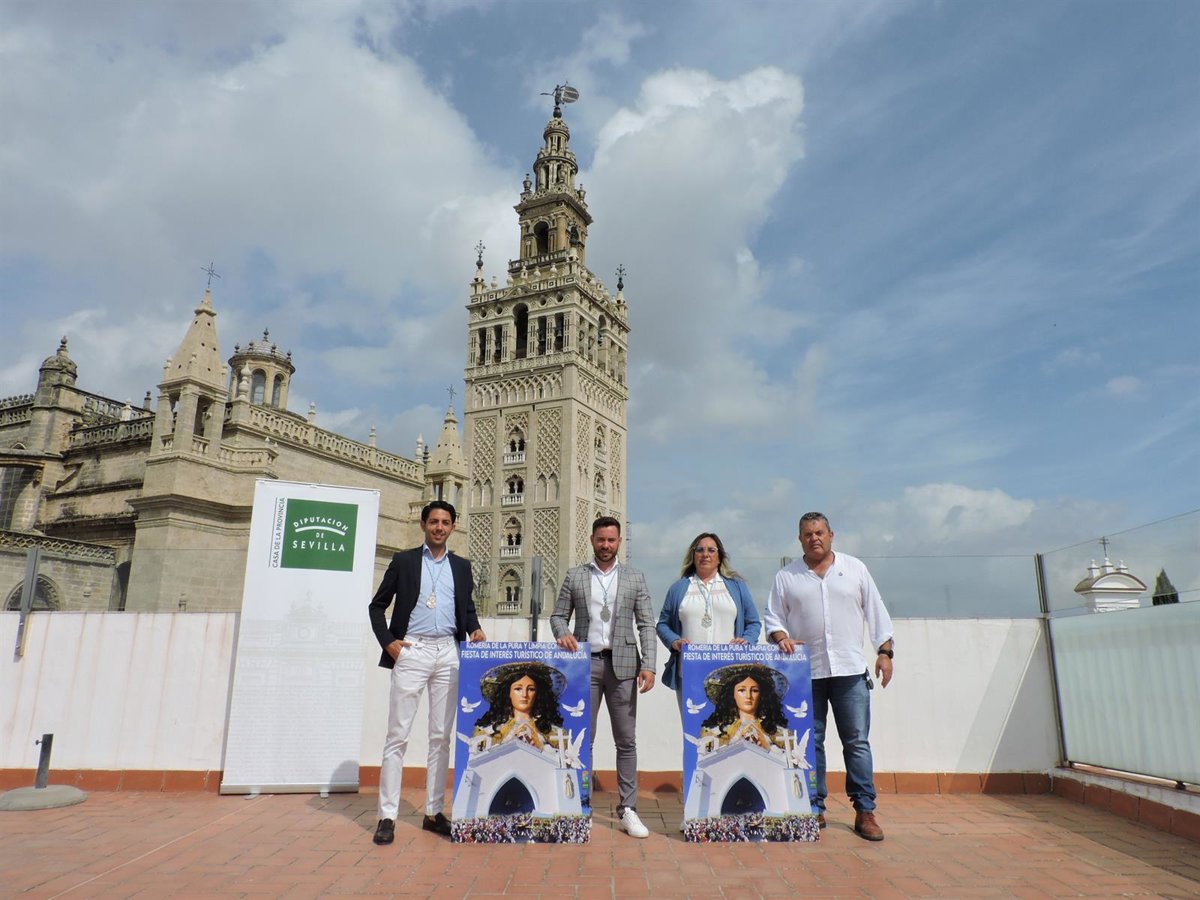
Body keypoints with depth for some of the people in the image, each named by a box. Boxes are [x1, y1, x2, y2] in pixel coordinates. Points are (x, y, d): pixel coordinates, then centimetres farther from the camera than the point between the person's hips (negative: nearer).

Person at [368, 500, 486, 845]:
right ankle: (387, 815, 5)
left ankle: (434, 812, 16)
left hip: (448, 653, 3)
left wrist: (475, 629, -2)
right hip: (411, 651, -3)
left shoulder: (461, 566, 14)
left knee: (441, 736, 7)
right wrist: (387, 641, -5)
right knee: (397, 735, -2)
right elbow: (378, 605, 8)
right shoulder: (404, 561, 6)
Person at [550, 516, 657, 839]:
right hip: (586, 662, 0)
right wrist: (563, 634, -14)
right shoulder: (574, 576, 7)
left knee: (626, 740, 4)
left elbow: (646, 624, 3)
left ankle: (628, 809, 12)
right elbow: (558, 615, 8)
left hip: (622, 664, 0)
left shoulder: (634, 578, 7)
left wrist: (648, 665, -7)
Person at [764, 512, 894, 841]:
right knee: (810, 742, 7)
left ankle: (865, 811, 10)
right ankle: (815, 809, 17)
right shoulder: (786, 577, 6)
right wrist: (781, 637, -12)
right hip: (806, 672, 1)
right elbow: (773, 617, 8)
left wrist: (884, 651, 2)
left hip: (850, 670, 0)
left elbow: (876, 612, 8)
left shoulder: (855, 568, 7)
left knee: (857, 742, 2)